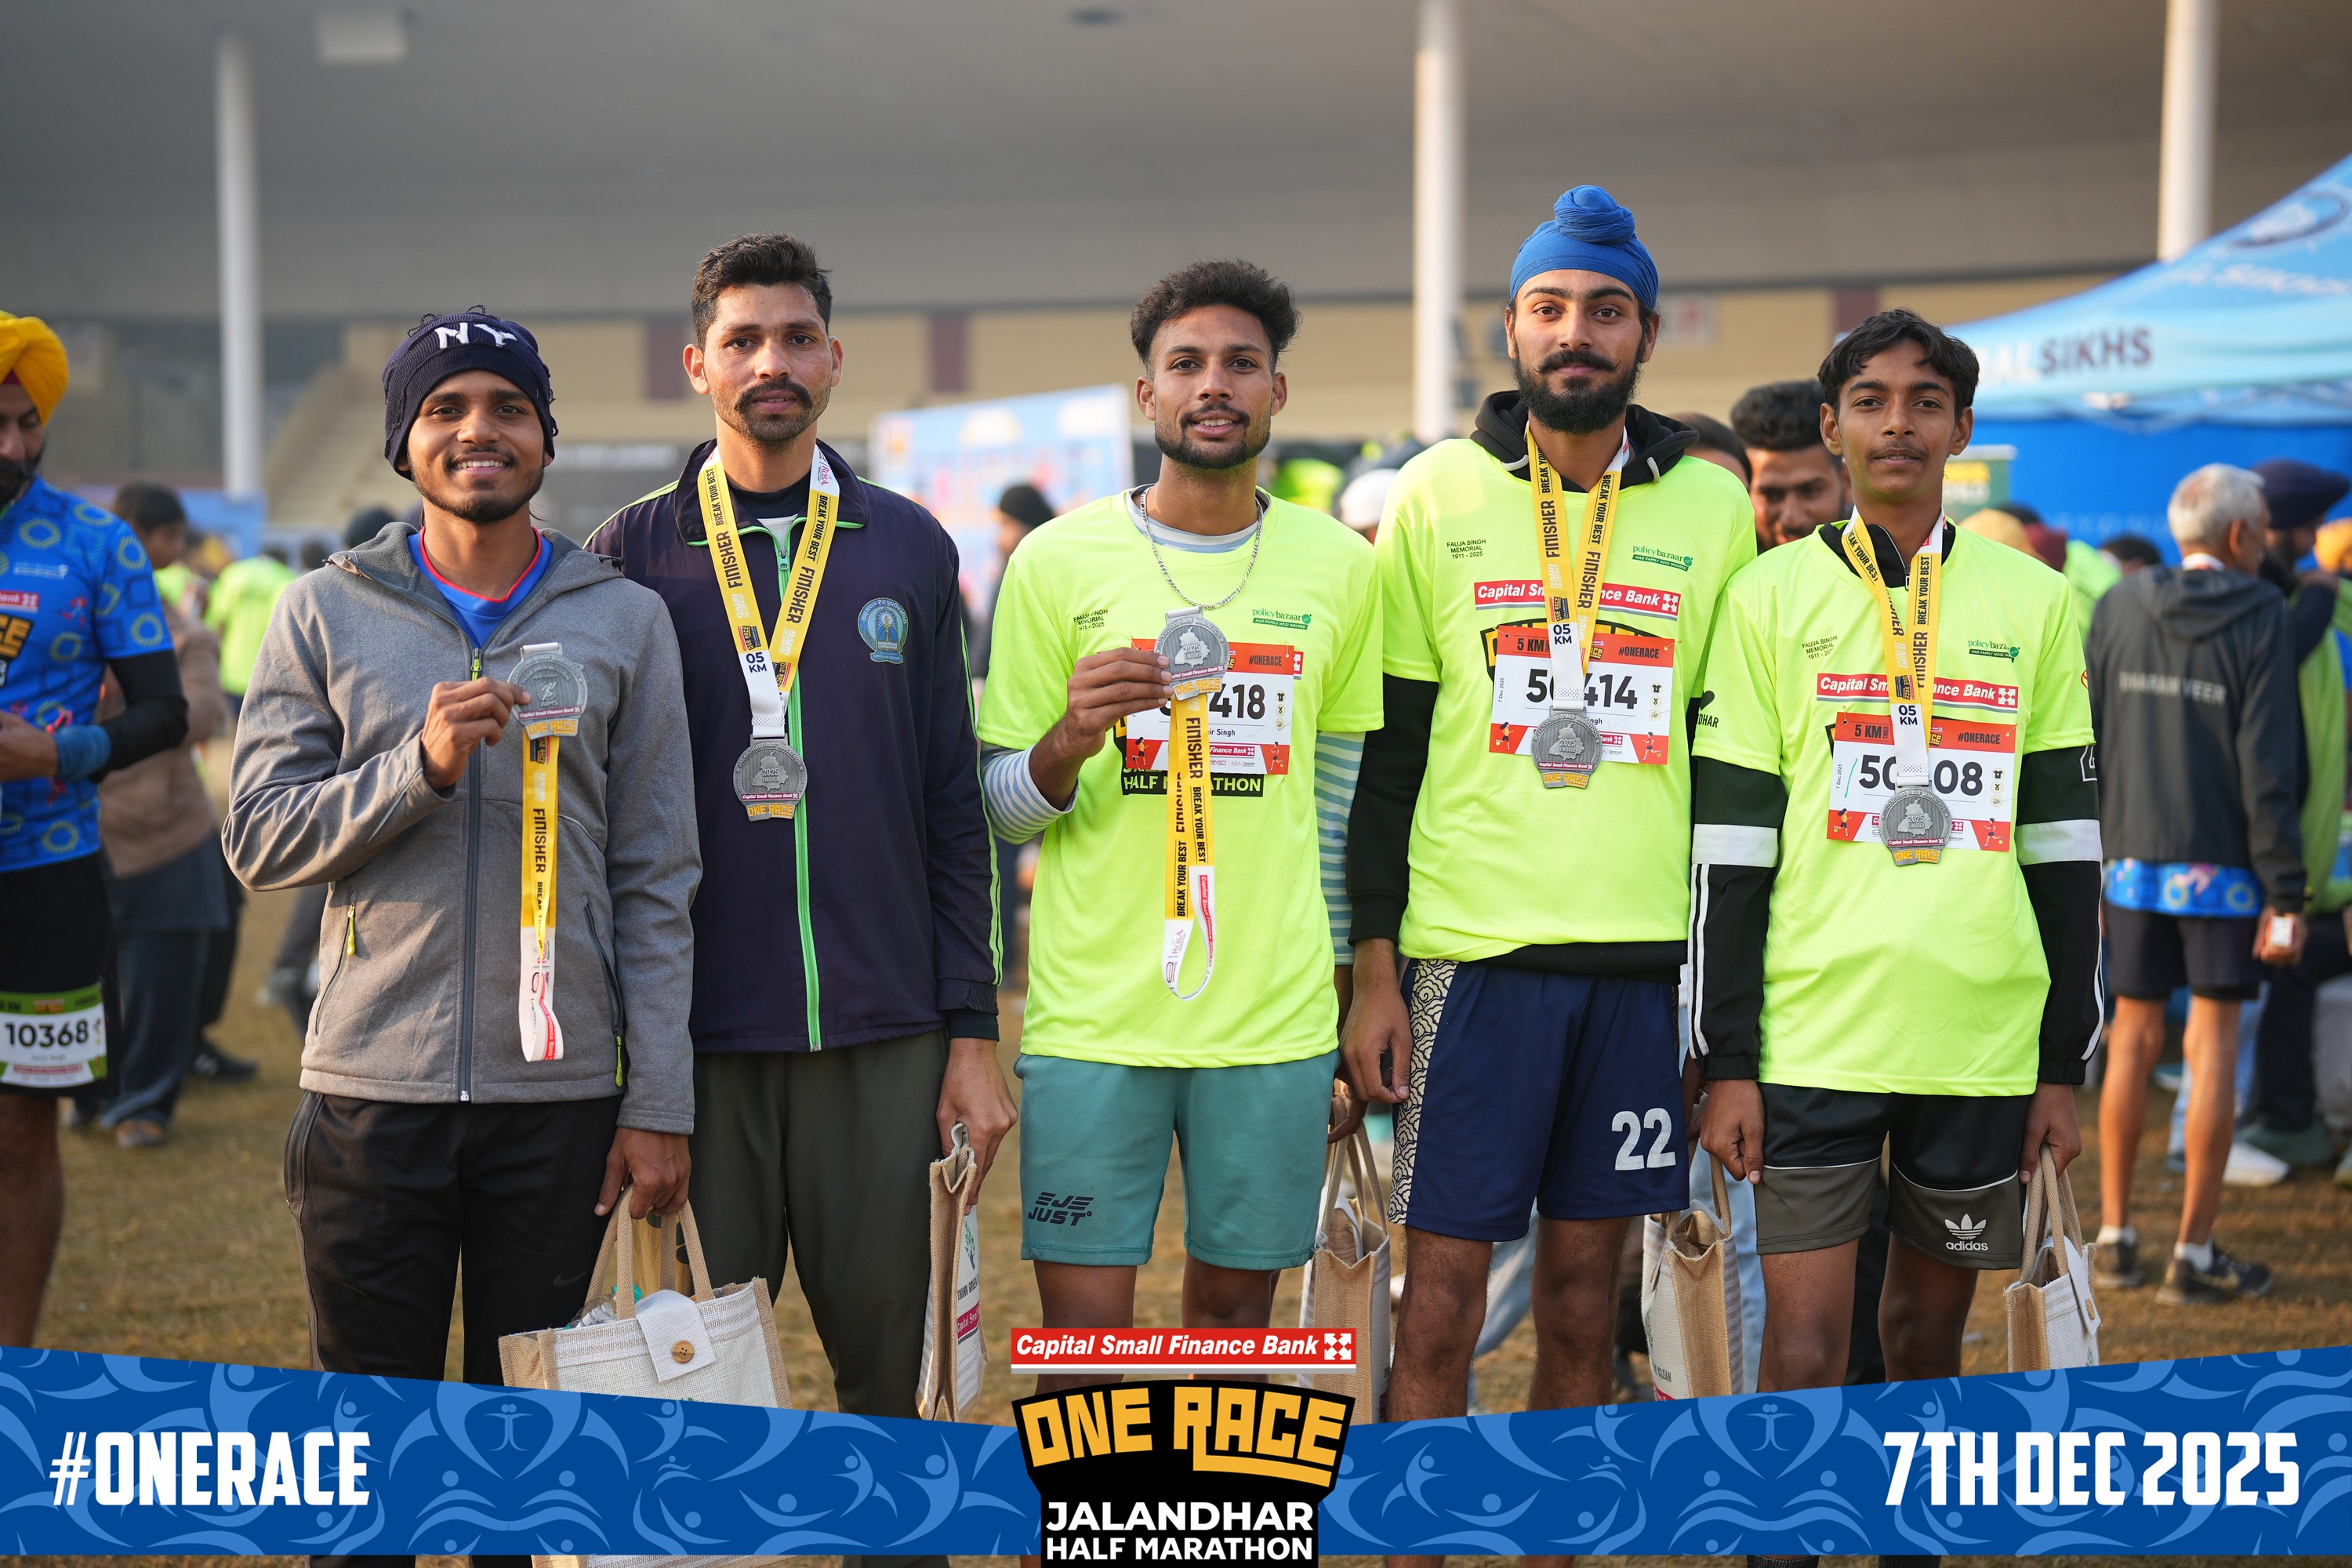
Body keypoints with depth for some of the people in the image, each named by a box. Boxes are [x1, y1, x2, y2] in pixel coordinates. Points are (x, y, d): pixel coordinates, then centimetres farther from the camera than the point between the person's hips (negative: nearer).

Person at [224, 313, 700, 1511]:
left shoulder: (623, 619, 5)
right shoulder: (326, 615, 5)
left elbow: (657, 878, 3)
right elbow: (258, 838, 0)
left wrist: (660, 1100, -2)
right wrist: (421, 764, -16)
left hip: (559, 1090, 0)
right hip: (373, 1086, 0)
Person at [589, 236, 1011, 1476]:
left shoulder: (908, 550, 8)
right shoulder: (634, 557, 4)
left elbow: (953, 806, 8)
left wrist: (972, 1033, 3)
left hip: (884, 1041, 1)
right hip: (697, 1041, -1)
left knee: (888, 1361, 6)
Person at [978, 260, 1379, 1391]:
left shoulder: (1338, 567, 7)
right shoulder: (1058, 561, 0)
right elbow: (1003, 808, 3)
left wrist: (1341, 983, 15)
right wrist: (1067, 743, -19)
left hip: (1276, 1013, 2)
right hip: (1093, 1012, -2)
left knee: (1235, 1305, 9)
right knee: (1085, 1323, -2)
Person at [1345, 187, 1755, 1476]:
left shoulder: (1714, 509, 7)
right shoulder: (1438, 495, 3)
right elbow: (1384, 751, 3)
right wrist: (1373, 970, -3)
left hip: (1645, 952, 2)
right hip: (1472, 939, -1)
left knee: (1585, 1299, 7)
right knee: (1440, 1300, -1)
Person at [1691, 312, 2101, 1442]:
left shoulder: (2031, 603, 8)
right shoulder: (1773, 597, 3)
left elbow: (2063, 846, 10)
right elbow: (1729, 848, 1)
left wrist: (2064, 1065, 6)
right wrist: (1725, 1061, -4)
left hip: (1984, 1041, 2)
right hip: (1814, 1038, -2)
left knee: (1930, 1333, 11)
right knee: (1803, 1353, -5)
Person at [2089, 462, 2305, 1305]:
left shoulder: (2118, 608, 1)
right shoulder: (2261, 621, -10)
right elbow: (2266, 770, -14)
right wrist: (2287, 896, -11)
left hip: (2135, 862, 3)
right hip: (2224, 869, -3)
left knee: (2133, 1038, 12)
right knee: (2213, 1045, 3)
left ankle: (2115, 1236, 15)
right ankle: (2193, 1252, 4)